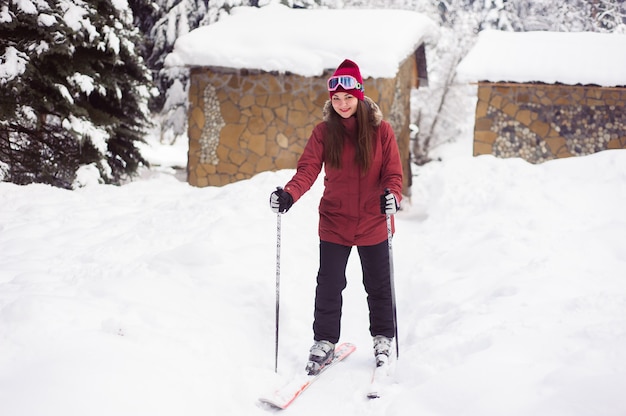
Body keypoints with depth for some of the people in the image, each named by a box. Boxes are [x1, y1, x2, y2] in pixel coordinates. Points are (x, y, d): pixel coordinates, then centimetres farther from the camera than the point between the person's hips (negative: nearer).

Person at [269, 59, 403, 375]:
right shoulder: (323, 132, -3)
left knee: (379, 286, 13)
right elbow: (308, 169, -13)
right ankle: (324, 342, 18)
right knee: (329, 286, 4)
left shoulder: (381, 130, -6)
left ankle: (383, 339, 31)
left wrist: (392, 195, -29)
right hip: (334, 224, 1)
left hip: (373, 224, 0)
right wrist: (289, 194, -32)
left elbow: (393, 172, -7)